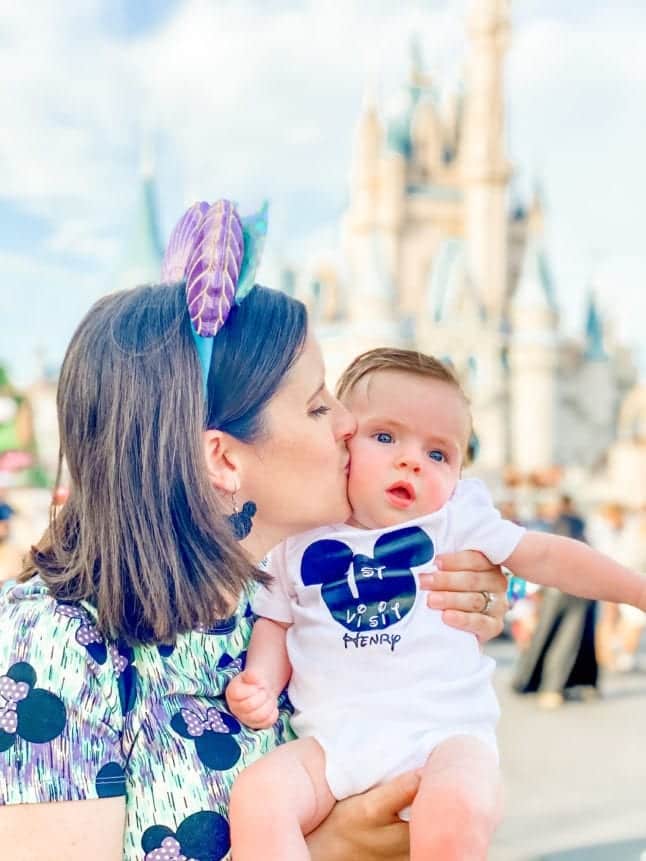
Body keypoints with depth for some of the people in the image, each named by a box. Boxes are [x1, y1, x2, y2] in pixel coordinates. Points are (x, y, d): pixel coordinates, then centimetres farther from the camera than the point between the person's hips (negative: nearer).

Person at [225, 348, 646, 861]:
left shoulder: (455, 519, 6)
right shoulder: (300, 540, 11)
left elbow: (546, 557, 9)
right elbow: (277, 622, 17)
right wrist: (261, 681, -2)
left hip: (444, 732, -2)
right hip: (333, 740, 2)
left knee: (456, 814, -32)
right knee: (257, 796, -24)